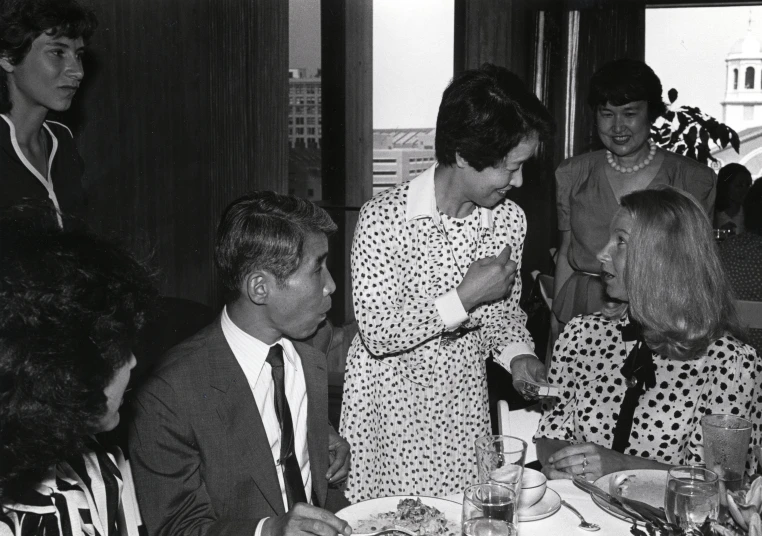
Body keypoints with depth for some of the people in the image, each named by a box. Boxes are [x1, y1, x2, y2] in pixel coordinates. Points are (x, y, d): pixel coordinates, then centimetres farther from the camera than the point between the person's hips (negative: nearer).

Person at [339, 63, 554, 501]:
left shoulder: (510, 219, -2)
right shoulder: (384, 218, -18)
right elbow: (377, 333, -19)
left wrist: (517, 353, -8)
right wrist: (463, 298, -23)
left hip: (464, 414, 4)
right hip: (390, 418, -4)